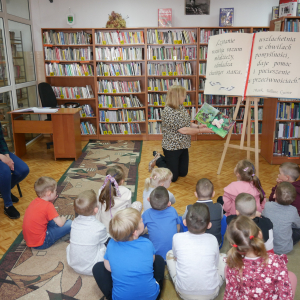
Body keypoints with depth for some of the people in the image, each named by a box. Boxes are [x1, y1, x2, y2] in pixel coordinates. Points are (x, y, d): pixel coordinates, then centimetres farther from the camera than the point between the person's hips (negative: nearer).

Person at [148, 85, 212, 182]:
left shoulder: (181, 107, 3)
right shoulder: (168, 112, -25)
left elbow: (187, 123, 11)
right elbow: (183, 130, -25)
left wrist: (198, 126, -6)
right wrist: (201, 130, -20)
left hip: (183, 146, 8)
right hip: (172, 148, -8)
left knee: (183, 173, 19)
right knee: (173, 177, 3)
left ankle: (160, 158, 33)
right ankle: (158, 160, 25)